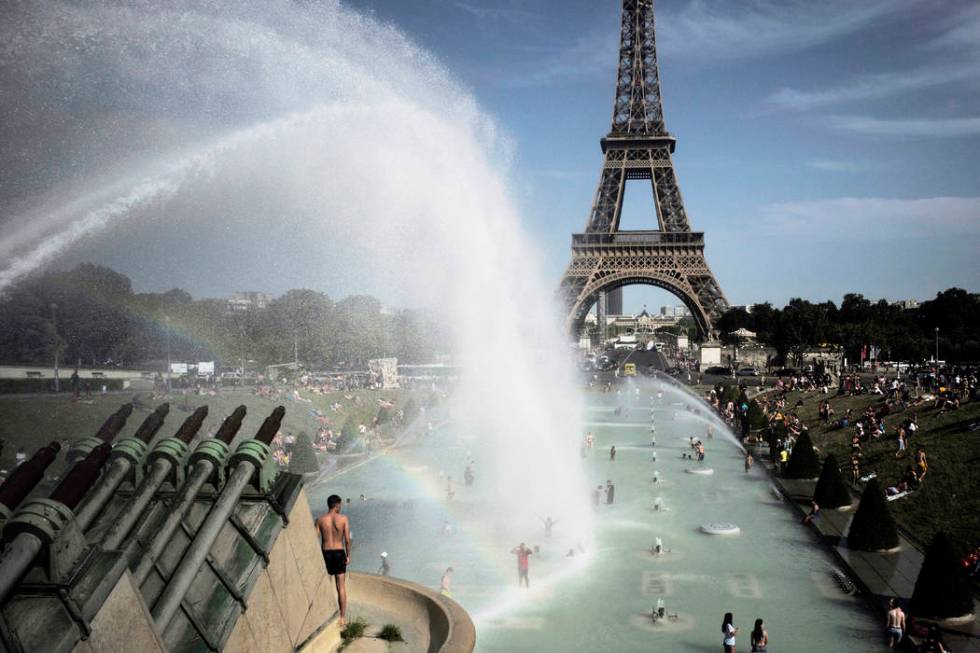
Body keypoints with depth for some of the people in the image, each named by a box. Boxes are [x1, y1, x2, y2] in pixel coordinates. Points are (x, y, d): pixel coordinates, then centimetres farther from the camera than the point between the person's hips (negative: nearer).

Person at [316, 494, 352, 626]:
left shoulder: (320, 519, -2)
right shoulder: (343, 518, -5)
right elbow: (347, 539, -6)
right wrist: (348, 555, 5)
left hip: (325, 553, 1)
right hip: (339, 553, -1)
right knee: (341, 588, 6)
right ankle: (343, 618, 8)